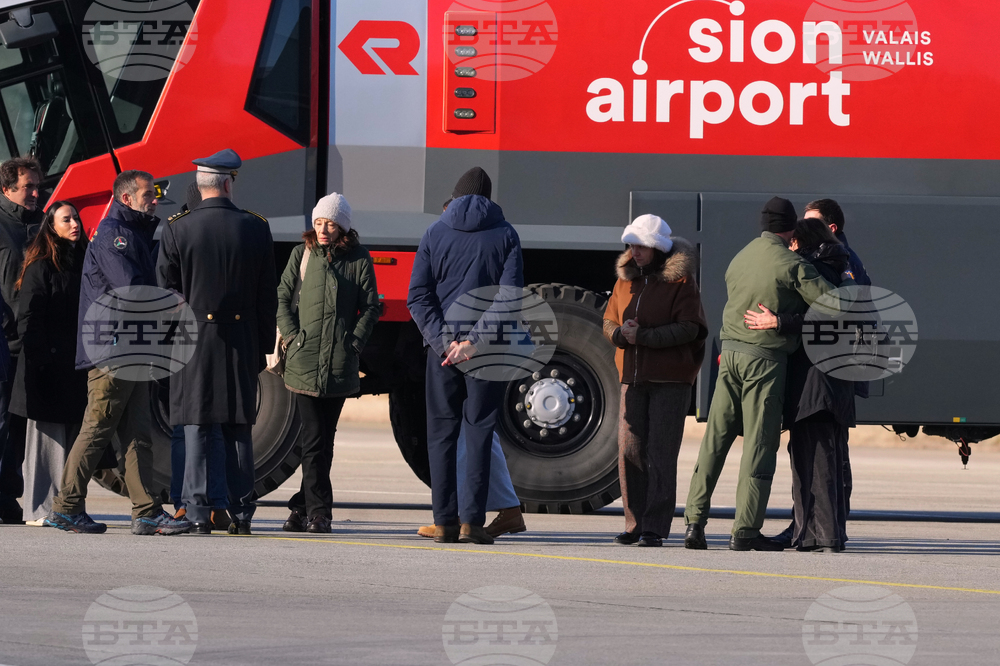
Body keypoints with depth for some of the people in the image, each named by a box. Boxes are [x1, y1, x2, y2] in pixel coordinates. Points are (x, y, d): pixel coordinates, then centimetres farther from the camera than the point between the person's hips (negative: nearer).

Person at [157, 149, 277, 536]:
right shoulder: (255, 229, -1)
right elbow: (268, 295, 4)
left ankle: (198, 513, -6)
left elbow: (165, 292, -1)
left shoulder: (178, 231, -5)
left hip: (194, 343, -2)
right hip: (242, 342, 2)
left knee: (198, 428, 0)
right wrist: (263, 346, 12)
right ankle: (241, 514, 7)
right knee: (239, 430, 7)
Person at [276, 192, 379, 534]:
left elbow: (371, 307, 8)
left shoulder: (359, 260, 6)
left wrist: (355, 342, -4)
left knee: (325, 438, 6)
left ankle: (302, 506, 14)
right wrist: (292, 336, -2)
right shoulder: (302, 254, 8)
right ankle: (318, 511, -7)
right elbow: (282, 298, 10)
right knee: (313, 438, -7)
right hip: (304, 360, -1)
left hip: (340, 363, 1)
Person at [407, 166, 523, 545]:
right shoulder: (505, 235, 3)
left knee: (442, 433, 6)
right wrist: (475, 341, -13)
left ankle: (444, 521, 2)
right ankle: (471, 520, -5)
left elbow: (418, 297, -3)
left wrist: (443, 340, -9)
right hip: (488, 351, -1)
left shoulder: (435, 234, 6)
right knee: (479, 432, 2)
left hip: (442, 347, 1)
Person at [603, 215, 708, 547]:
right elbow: (609, 322, 15)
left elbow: (688, 329, -13)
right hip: (633, 377, 6)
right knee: (629, 451, 2)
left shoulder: (681, 281, -5)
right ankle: (635, 524, 9)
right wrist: (621, 333, -9)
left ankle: (656, 528, -5)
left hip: (670, 381, -6)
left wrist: (642, 336, -18)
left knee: (660, 454, -7)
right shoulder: (626, 280, 14)